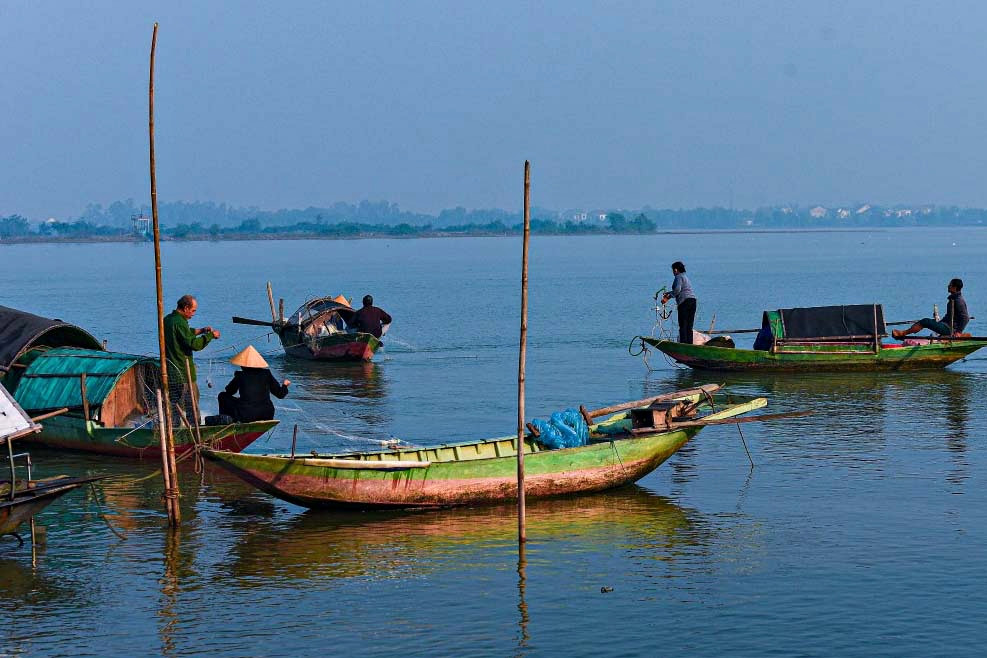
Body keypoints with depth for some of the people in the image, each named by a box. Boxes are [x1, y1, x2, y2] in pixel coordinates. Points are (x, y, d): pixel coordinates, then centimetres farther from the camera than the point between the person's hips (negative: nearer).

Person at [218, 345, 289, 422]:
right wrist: (285, 385, 29)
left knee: (222, 396, 15)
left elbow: (229, 392, 12)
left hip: (246, 417, -4)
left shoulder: (240, 376, -5)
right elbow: (280, 394, 7)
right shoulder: (266, 374, 1)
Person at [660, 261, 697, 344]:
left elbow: (677, 289, -18)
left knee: (683, 325, -7)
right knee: (689, 326, 8)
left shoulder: (679, 277, -4)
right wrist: (669, 293, 38)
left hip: (684, 301, -9)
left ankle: (683, 343, -11)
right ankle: (690, 343, 6)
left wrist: (668, 297, -13)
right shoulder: (685, 276, 24)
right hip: (692, 299, 9)